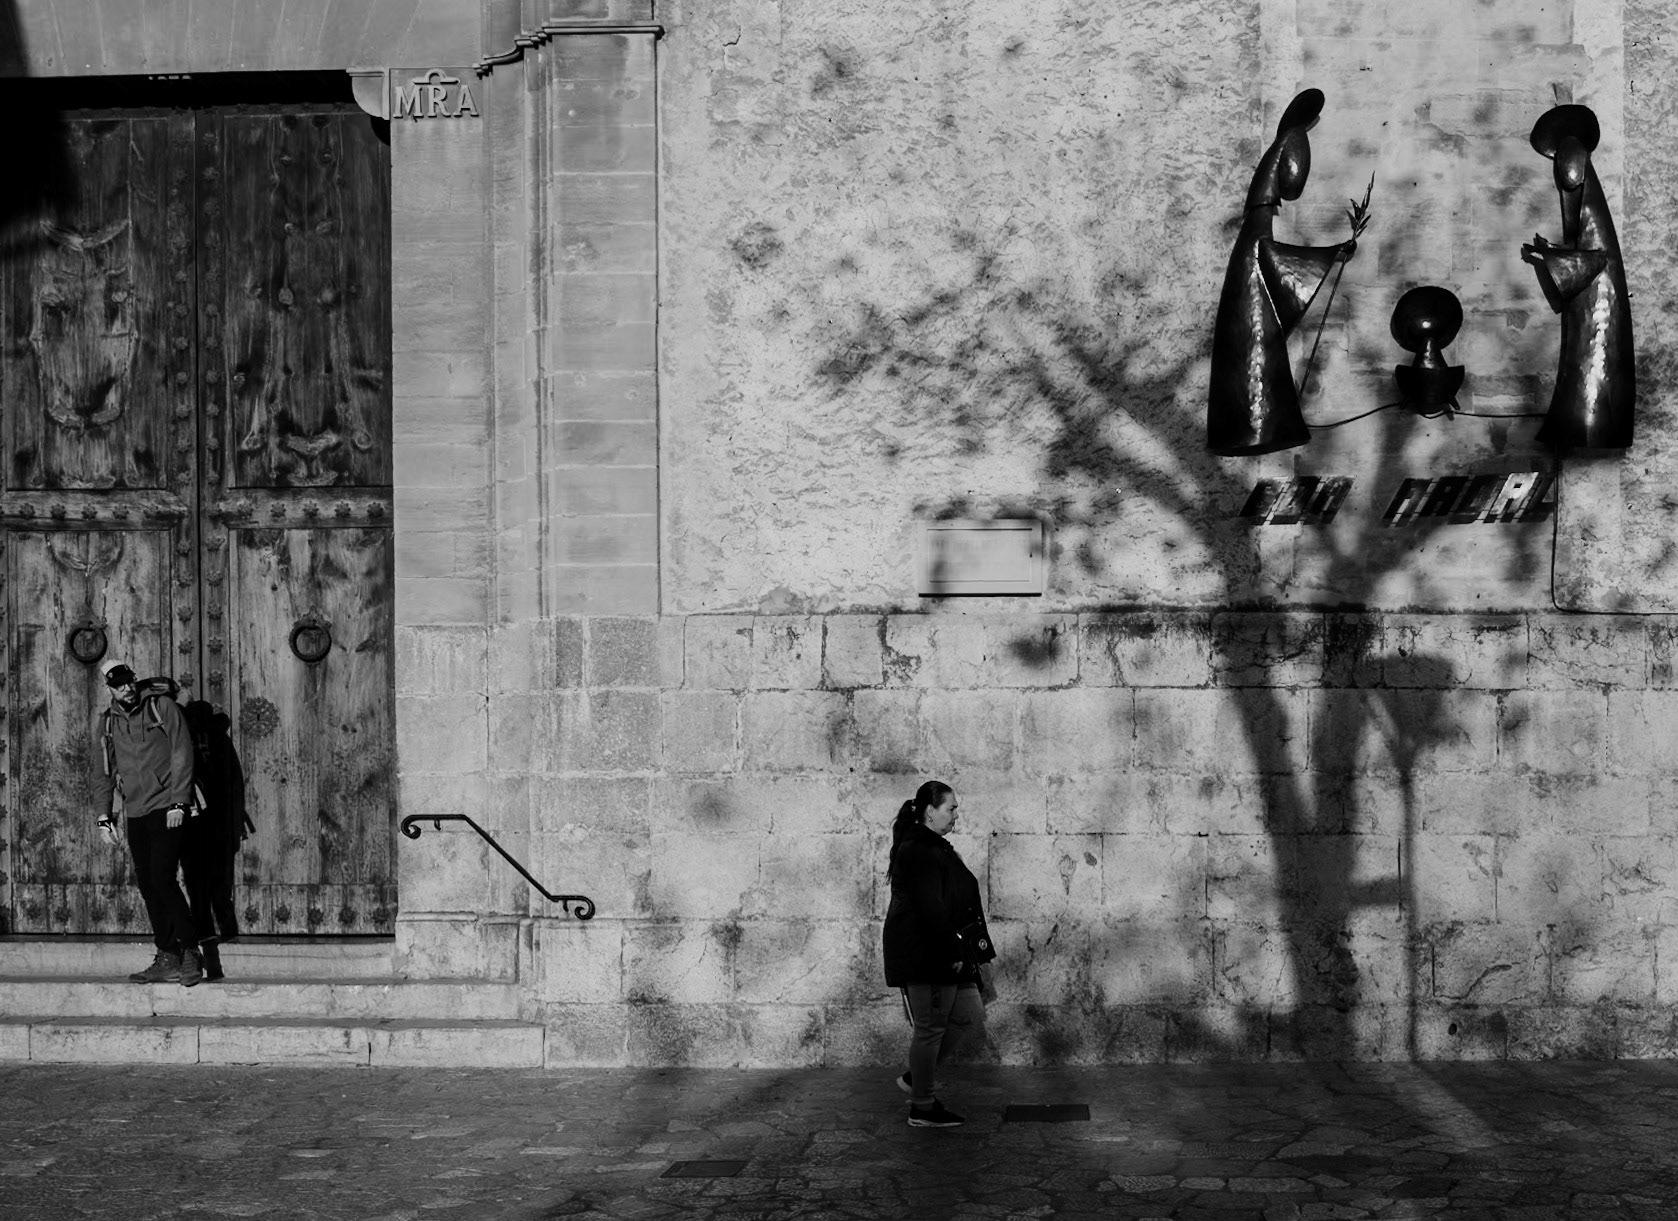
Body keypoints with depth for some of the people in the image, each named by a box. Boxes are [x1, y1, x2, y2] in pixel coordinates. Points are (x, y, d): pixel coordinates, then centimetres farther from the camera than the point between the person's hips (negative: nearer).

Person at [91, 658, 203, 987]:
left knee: (162, 879, -14)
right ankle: (167, 960, 9)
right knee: (147, 885, 3)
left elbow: (182, 756, -4)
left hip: (167, 808, -5)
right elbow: (102, 772, 16)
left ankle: (190, 951, -4)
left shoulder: (163, 709, -1)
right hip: (135, 814, 5)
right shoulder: (105, 723, 10)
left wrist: (178, 803, -12)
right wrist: (104, 815, 8)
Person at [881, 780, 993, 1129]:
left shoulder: (935, 849, 19)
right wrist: (952, 953, -22)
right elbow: (930, 907, -22)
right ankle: (922, 1107, 6)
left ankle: (916, 1077, 21)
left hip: (945, 954, 10)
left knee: (969, 1017, 10)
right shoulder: (917, 852, -15)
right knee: (930, 1027, -3)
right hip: (925, 954, -10)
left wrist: (974, 955, 19)